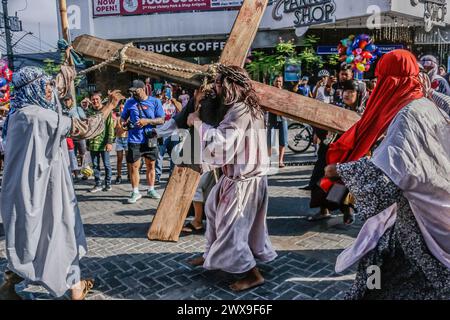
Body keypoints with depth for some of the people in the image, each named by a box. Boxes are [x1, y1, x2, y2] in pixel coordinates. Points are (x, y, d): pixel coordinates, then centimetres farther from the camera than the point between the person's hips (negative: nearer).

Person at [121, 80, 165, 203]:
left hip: (150, 139, 0)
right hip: (134, 140, 0)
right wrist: (124, 123, -6)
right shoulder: (129, 102, 6)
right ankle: (135, 192, 12)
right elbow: (123, 117, 16)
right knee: (134, 166, 1)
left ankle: (151, 189, 25)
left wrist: (147, 121, -15)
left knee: (151, 165, 11)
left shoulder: (155, 102, 1)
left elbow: (161, 120, -2)